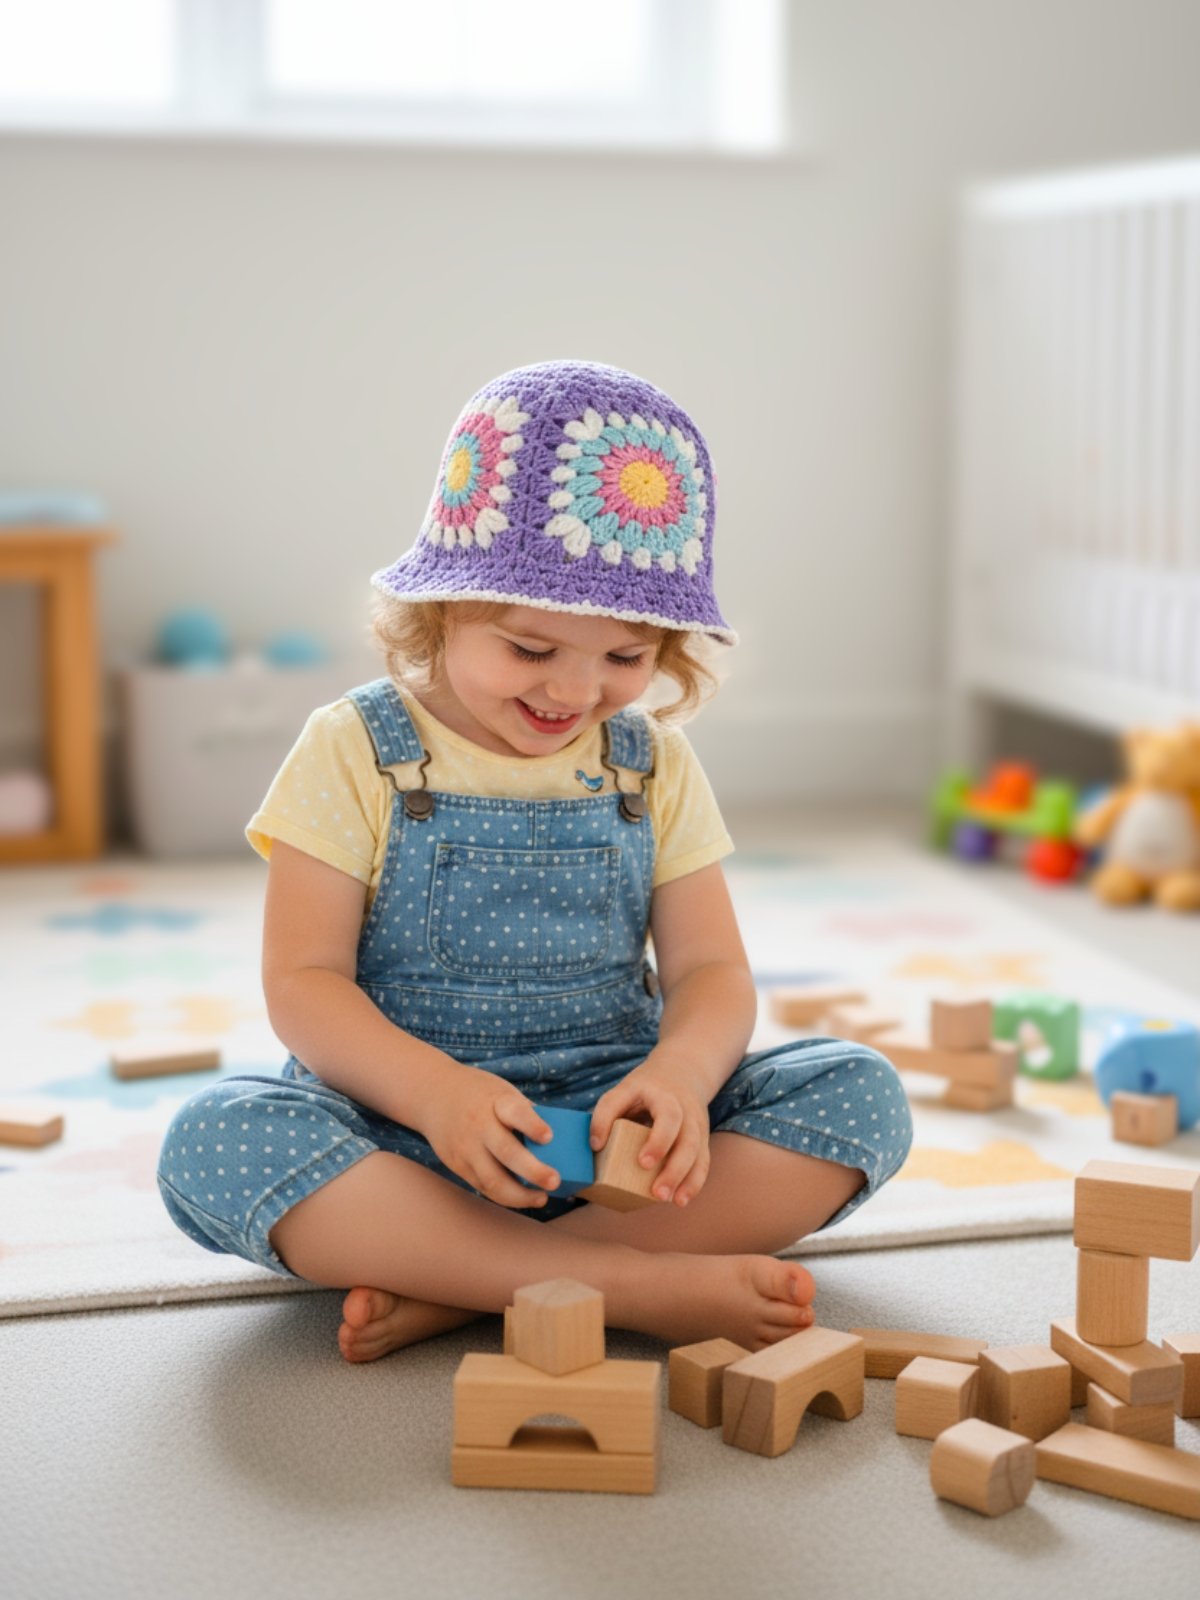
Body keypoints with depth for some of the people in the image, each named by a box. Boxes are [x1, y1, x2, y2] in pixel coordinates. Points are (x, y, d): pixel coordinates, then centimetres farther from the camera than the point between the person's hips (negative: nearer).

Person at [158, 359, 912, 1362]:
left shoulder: (654, 768, 6)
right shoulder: (356, 754, -3)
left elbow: (712, 971, 2)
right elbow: (303, 981, -8)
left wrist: (679, 1073, -22)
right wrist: (431, 1090, -27)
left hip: (614, 1130, 3)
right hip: (400, 1124, -2)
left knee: (861, 1097, -18)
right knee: (215, 1139, -32)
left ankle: (461, 1289, -27)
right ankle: (639, 1285, -34)